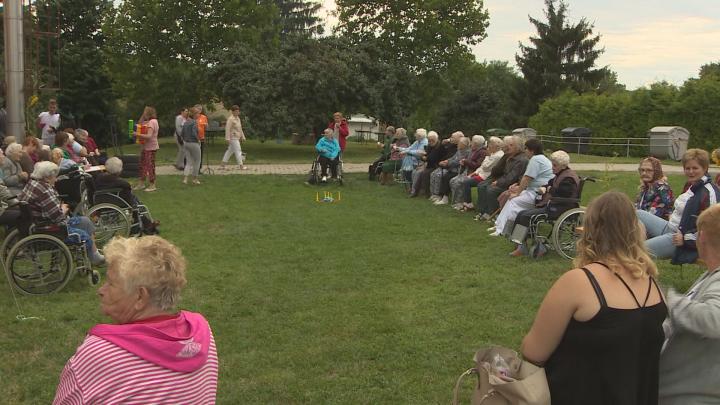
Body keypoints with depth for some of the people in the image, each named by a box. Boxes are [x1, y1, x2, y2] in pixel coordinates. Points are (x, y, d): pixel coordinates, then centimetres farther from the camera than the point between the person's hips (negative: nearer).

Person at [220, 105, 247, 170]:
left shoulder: (237, 118, 15)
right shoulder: (230, 119, -14)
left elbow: (240, 128, 23)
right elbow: (227, 129, -18)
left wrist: (242, 136, 23)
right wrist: (228, 139, -22)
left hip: (237, 137, 10)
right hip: (233, 138, -10)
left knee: (230, 151, 13)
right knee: (238, 151, -8)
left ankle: (222, 164, 18)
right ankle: (241, 165, -6)